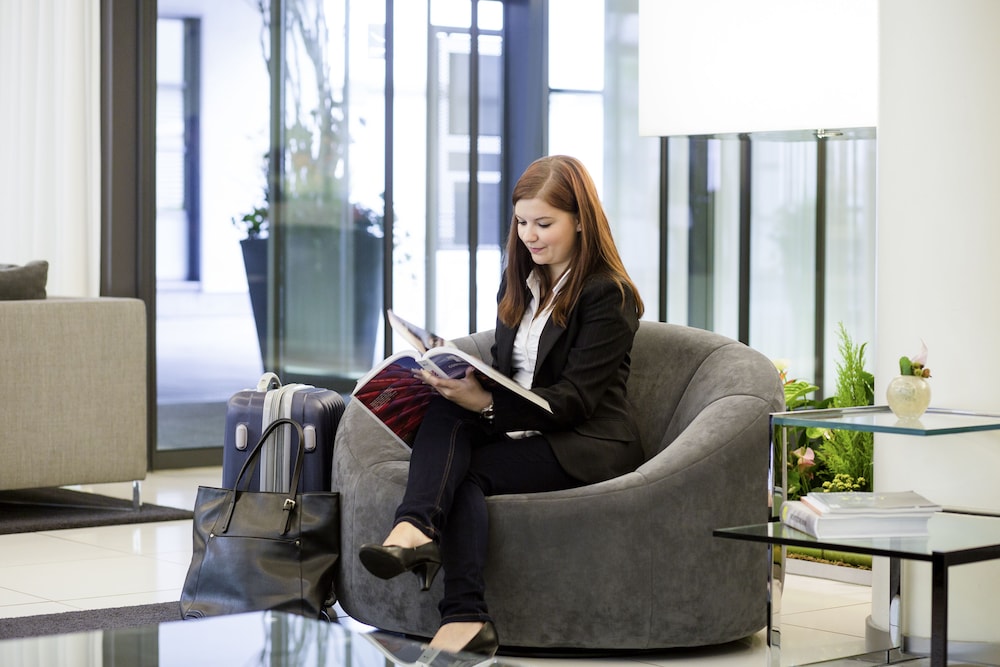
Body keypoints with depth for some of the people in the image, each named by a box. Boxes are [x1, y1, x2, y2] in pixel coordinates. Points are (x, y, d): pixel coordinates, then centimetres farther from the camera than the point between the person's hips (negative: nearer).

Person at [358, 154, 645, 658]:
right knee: (447, 411, -24)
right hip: (520, 431, 6)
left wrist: (489, 404, -28)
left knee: (464, 471, -26)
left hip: (587, 445, -6)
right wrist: (467, 385, -6)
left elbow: (575, 400, -16)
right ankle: (424, 545, -46)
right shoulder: (518, 282, 17)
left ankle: (462, 620, -39)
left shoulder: (609, 295, -8)